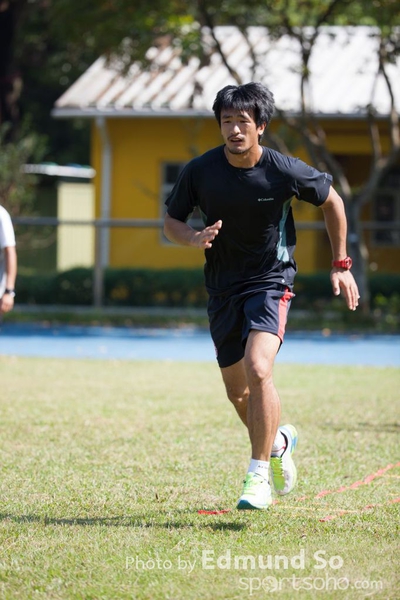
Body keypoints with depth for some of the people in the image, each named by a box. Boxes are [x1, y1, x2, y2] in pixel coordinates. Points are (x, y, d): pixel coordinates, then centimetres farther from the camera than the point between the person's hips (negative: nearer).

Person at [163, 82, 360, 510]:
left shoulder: (285, 171, -14)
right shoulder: (200, 171, -10)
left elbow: (332, 201, 4)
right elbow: (171, 221, 3)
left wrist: (341, 265, 5)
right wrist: (194, 238, -21)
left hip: (271, 281, -4)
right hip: (223, 288, 4)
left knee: (258, 369, -26)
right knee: (236, 390, 13)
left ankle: (259, 473, -16)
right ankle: (278, 443, 44)